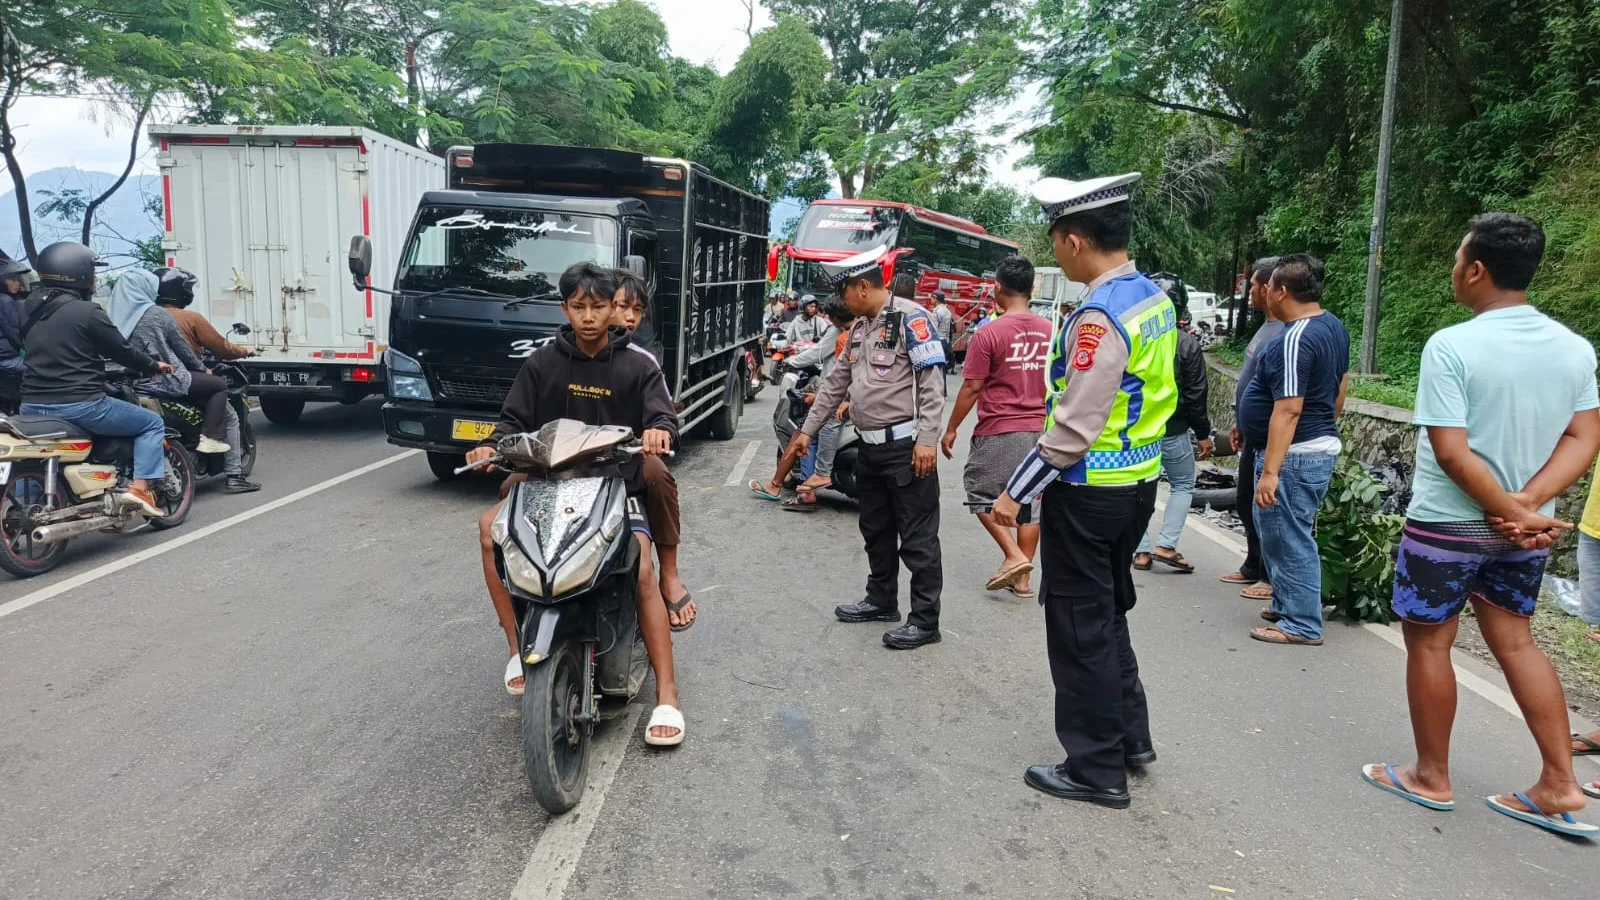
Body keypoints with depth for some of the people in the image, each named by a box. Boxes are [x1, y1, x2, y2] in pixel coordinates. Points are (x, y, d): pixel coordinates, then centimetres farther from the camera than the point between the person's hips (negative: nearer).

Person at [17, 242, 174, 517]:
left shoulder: (29, 308, 11)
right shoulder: (87, 312, -12)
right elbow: (121, 350, -5)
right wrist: (154, 367, 13)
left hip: (32, 405, 7)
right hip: (79, 404, -7)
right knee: (152, 423, 9)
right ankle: (140, 488, -5)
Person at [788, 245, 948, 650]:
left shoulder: (910, 318, -12)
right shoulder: (860, 327, 15)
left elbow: (932, 382, -17)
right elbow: (837, 383, 22)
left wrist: (926, 440, -22)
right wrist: (807, 430, 22)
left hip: (905, 446, -9)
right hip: (870, 447, 9)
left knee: (917, 537, -2)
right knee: (876, 529, 18)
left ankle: (925, 620, 6)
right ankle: (882, 600, 33)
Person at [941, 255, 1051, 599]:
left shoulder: (989, 334, -13)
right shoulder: (1050, 332, 4)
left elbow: (971, 388, -12)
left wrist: (951, 429, -2)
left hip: (998, 431, -6)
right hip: (1039, 430, 6)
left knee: (980, 493, 10)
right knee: (1030, 500, 10)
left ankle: (1014, 556, -3)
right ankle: (1023, 578, 15)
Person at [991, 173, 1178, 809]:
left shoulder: (1099, 317, -23)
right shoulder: (1155, 298, 6)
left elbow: (1072, 430, -24)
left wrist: (1015, 494, -16)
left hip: (1087, 494, -9)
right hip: (1138, 484, 9)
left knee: (1080, 629, 4)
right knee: (1108, 614, 23)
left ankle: (1096, 770, 17)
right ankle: (1130, 737, 36)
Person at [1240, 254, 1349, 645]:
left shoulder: (1296, 340, -22)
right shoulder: (1335, 327, 9)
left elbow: (1288, 411, -26)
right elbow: (1340, 388, 19)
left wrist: (1270, 471, -25)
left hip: (1295, 454, -10)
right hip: (1321, 447, 10)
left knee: (1290, 539, 0)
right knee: (1279, 532, 21)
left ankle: (1302, 624, 8)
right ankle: (1286, 605, 32)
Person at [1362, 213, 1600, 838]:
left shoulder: (1450, 346, -19)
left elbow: (1452, 453, -23)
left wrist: (1513, 513, -13)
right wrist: (1528, 502, -10)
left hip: (1447, 525, -6)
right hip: (1522, 530, 6)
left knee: (1428, 645, 9)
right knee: (1515, 643, 18)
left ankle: (1432, 779, 21)